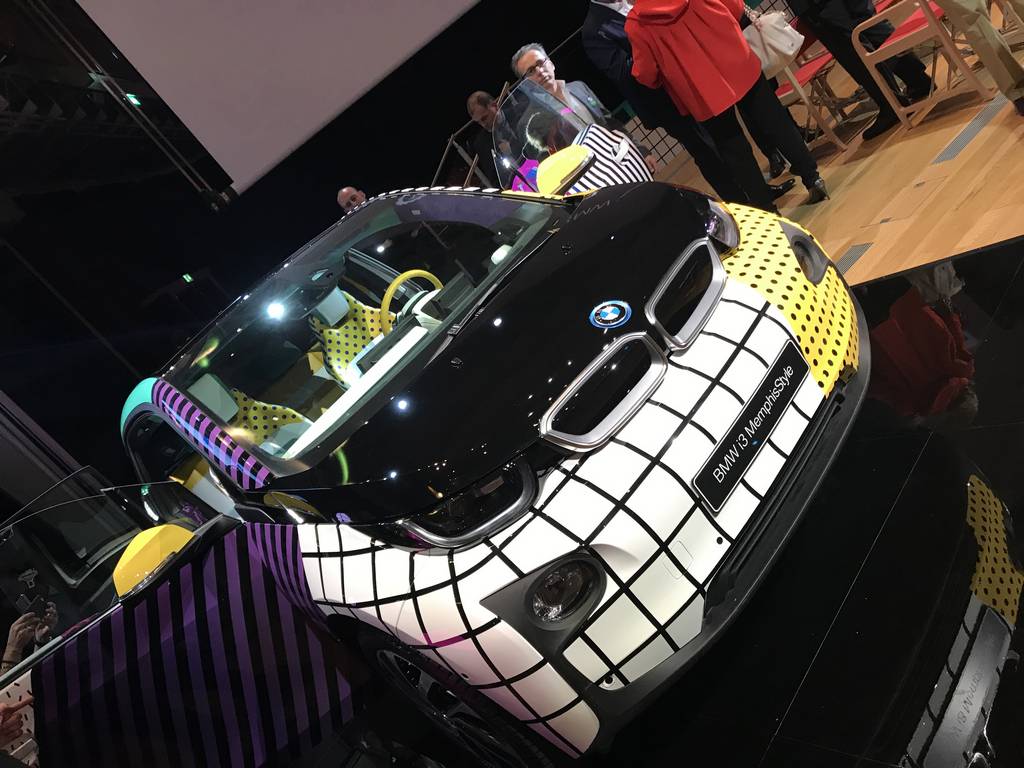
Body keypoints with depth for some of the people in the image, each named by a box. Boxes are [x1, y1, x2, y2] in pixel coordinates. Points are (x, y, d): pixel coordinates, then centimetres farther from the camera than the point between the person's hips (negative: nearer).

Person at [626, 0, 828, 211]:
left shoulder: (635, 24, -11)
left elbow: (645, 74, -10)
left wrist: (661, 81, 13)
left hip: (702, 92, -2)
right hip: (737, 64, 3)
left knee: (733, 150, 11)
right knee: (775, 120, 17)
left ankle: (766, 208, 19)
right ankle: (813, 179, 23)